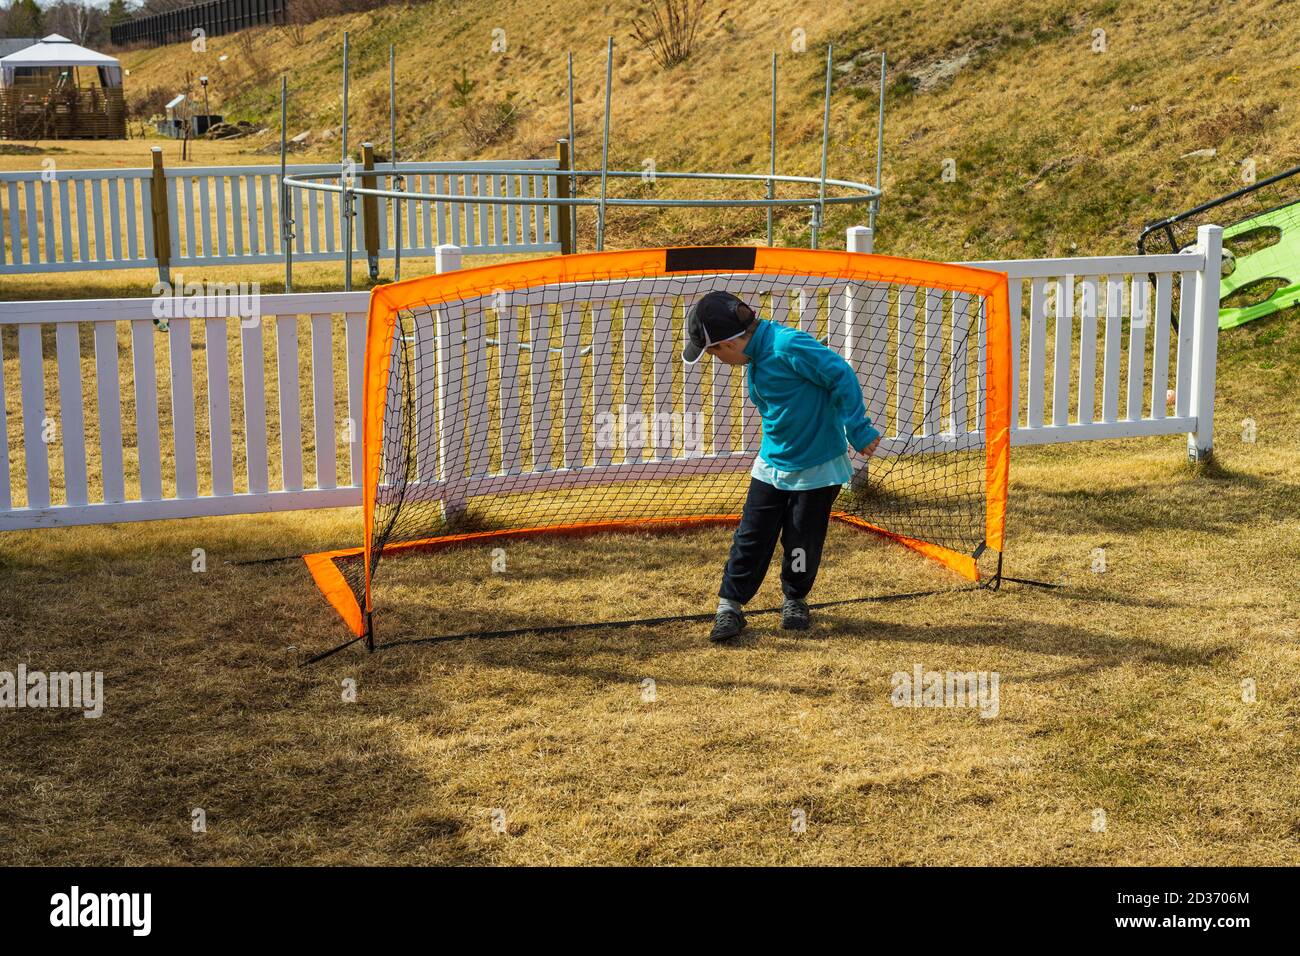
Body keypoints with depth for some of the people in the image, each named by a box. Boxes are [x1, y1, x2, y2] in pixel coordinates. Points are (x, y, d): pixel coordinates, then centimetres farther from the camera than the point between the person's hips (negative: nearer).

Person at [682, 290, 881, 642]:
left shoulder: (788, 346, -26)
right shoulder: (754, 356, 1)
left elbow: (842, 377, -23)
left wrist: (858, 431, -19)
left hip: (817, 465, -7)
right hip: (772, 464, 7)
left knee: (802, 541, 6)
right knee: (751, 537, 3)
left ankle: (795, 600, 28)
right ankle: (730, 605, 11)